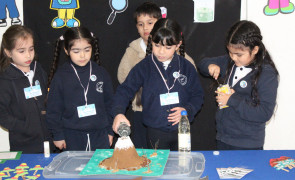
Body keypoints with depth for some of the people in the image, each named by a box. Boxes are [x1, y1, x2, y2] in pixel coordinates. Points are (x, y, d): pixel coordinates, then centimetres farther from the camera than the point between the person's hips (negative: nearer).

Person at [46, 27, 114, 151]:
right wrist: (58, 135, 0)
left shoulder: (101, 73, 3)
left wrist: (110, 130, 10)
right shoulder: (60, 76, -3)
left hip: (99, 135, 2)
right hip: (72, 137, -1)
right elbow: (53, 109, 1)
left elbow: (109, 103, 9)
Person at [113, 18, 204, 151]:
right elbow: (125, 91, -8)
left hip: (182, 131, 1)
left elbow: (197, 96, 5)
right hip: (155, 133, -1)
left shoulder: (187, 67, -1)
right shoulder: (144, 67, -5)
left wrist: (187, 110, -13)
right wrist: (118, 113, -25)